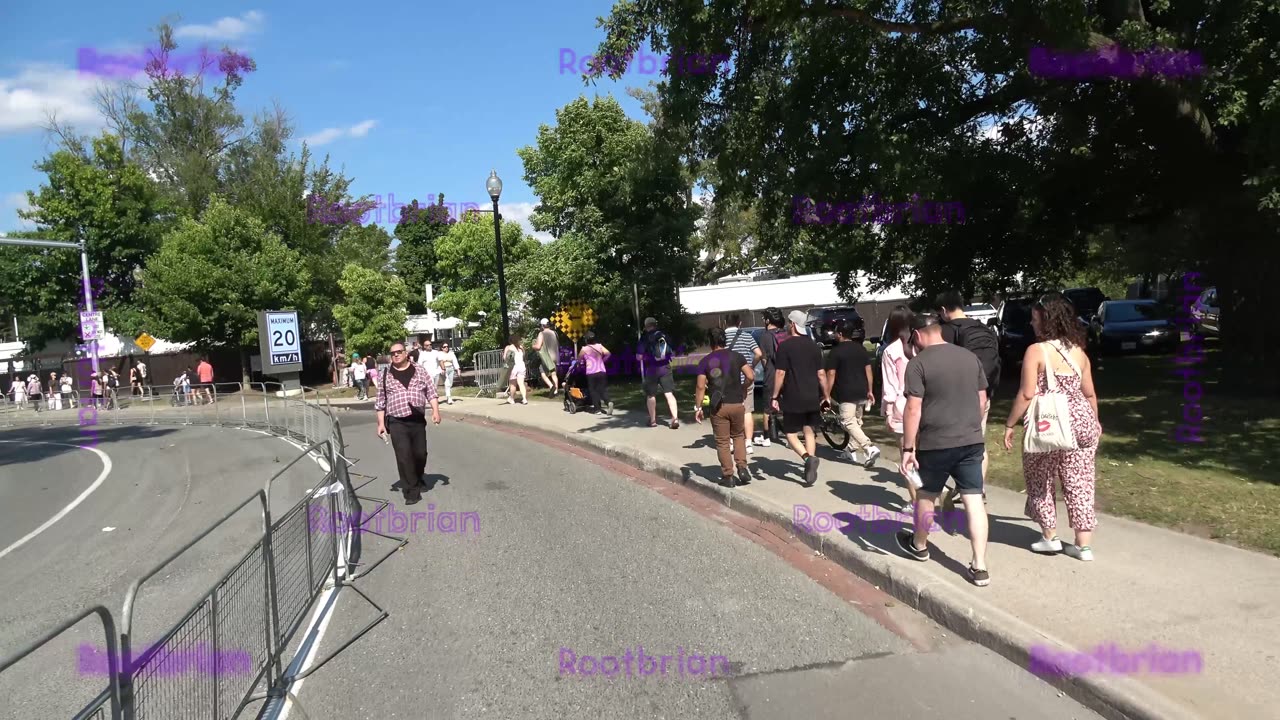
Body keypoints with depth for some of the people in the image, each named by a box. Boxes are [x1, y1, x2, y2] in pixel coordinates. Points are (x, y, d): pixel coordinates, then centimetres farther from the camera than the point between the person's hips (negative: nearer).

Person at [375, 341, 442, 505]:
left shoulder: (419, 370, 5)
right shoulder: (386, 376, 5)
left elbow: (431, 392, 5)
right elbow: (380, 402, 8)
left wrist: (435, 411, -8)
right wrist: (381, 423, 3)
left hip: (418, 420, 1)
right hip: (397, 422, -1)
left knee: (420, 453, 7)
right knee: (404, 456, -8)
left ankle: (418, 478, 37)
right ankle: (412, 491, 0)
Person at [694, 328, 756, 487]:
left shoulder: (705, 361, -1)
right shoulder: (736, 356, 2)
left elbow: (700, 386, -5)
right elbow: (750, 376, -6)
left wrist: (697, 407, 1)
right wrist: (743, 389, 13)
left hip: (718, 406, -2)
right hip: (737, 404, 2)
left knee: (722, 442, 7)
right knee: (738, 436, 21)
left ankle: (728, 476, 7)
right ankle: (742, 468, 8)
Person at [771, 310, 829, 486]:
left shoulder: (785, 346, -8)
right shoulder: (814, 346, 7)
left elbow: (780, 373, -12)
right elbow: (821, 374, 7)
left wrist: (774, 396, -7)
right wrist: (826, 395, 14)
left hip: (793, 398, -5)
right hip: (812, 398, 5)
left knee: (791, 434, 5)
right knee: (809, 432, 13)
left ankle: (808, 458, -18)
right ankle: (810, 467, 9)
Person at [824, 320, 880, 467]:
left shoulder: (836, 352, -8)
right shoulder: (861, 349, 9)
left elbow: (831, 374, -10)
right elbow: (868, 370, 10)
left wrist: (827, 395, -5)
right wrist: (869, 391, 16)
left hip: (846, 393, -7)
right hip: (862, 392, 7)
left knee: (849, 423, -5)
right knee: (856, 421, 18)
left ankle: (870, 448, -20)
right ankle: (852, 450, 27)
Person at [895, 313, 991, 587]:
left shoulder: (918, 363, -11)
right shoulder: (971, 357, 7)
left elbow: (913, 409, -15)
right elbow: (982, 400, 13)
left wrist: (908, 448, -10)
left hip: (935, 443, -4)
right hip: (972, 441, 5)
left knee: (926, 495, 16)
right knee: (974, 500, 5)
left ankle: (919, 546, 36)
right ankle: (979, 568, 5)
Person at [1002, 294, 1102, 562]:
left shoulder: (1036, 351, -11)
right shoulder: (1079, 351, 7)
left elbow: (1027, 395, -15)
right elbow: (1089, 393, 15)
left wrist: (1010, 424, -7)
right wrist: (1094, 421, 30)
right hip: (1082, 423, 5)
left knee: (1041, 480, 13)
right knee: (1080, 484, 11)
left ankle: (1050, 537, 19)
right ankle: (1083, 545, 16)